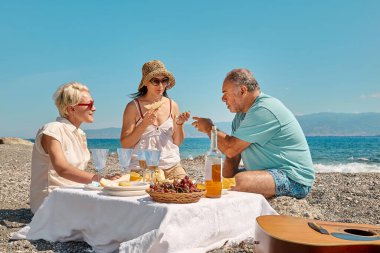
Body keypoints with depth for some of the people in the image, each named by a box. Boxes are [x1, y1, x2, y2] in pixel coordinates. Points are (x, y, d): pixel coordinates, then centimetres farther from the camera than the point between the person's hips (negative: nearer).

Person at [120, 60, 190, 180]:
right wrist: (144, 124, -15)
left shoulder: (172, 105, 9)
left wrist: (179, 124, -4)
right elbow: (125, 144, -4)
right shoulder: (133, 107, 0)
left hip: (172, 167, 3)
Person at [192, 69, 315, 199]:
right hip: (265, 172, 10)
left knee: (241, 180, -31)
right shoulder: (241, 114, 11)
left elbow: (231, 149, -22)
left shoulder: (263, 111, -21)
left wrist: (209, 128, -7)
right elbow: (233, 155, 8)